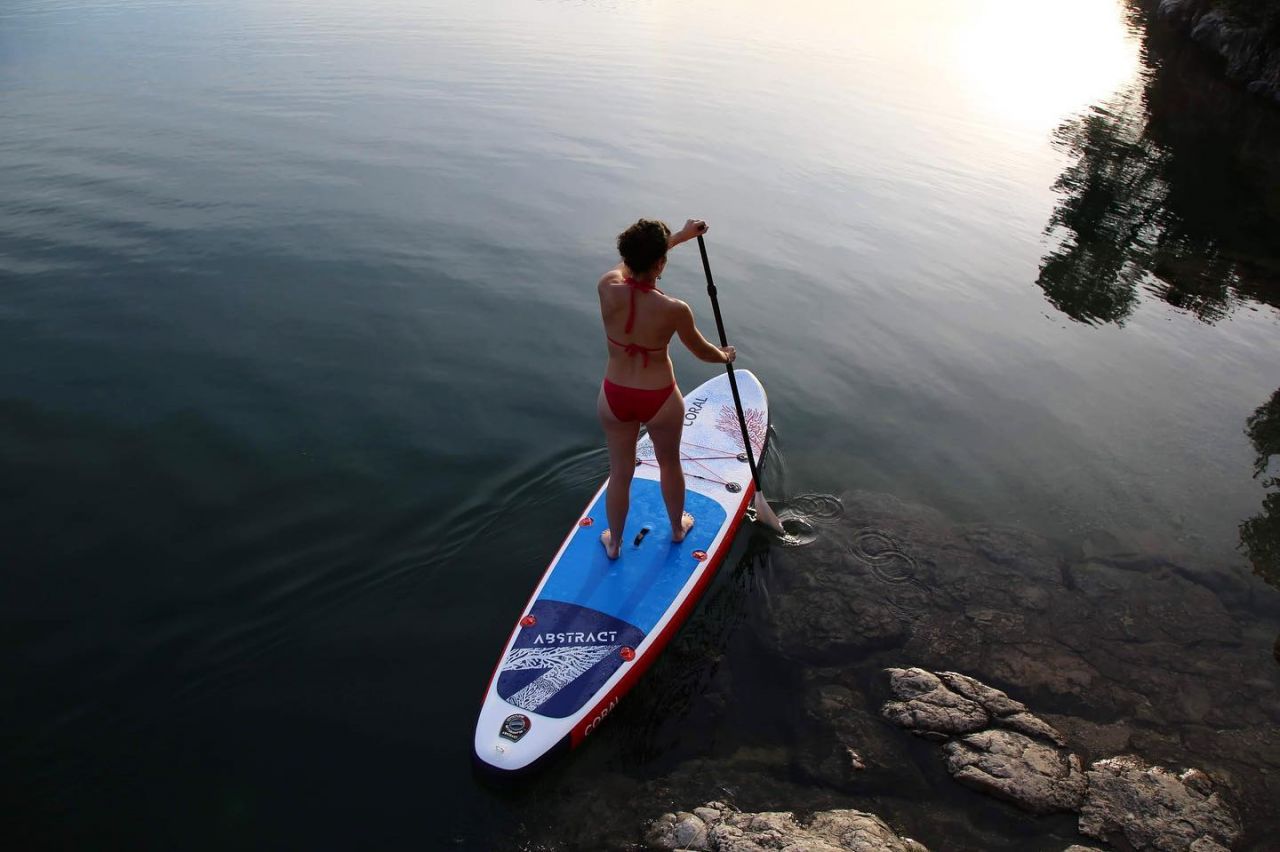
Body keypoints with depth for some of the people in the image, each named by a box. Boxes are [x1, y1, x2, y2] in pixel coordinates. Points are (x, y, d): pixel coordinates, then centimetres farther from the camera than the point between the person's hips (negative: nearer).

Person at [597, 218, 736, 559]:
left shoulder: (608, 288, -19)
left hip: (614, 398, 2)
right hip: (660, 400, -2)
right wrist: (725, 355, 17)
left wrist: (681, 235, 14)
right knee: (669, 464, 26)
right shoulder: (674, 310, -26)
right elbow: (703, 352, -7)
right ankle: (677, 527, 51)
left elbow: (635, 260, 4)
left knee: (620, 472, 21)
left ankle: (614, 542, 42)